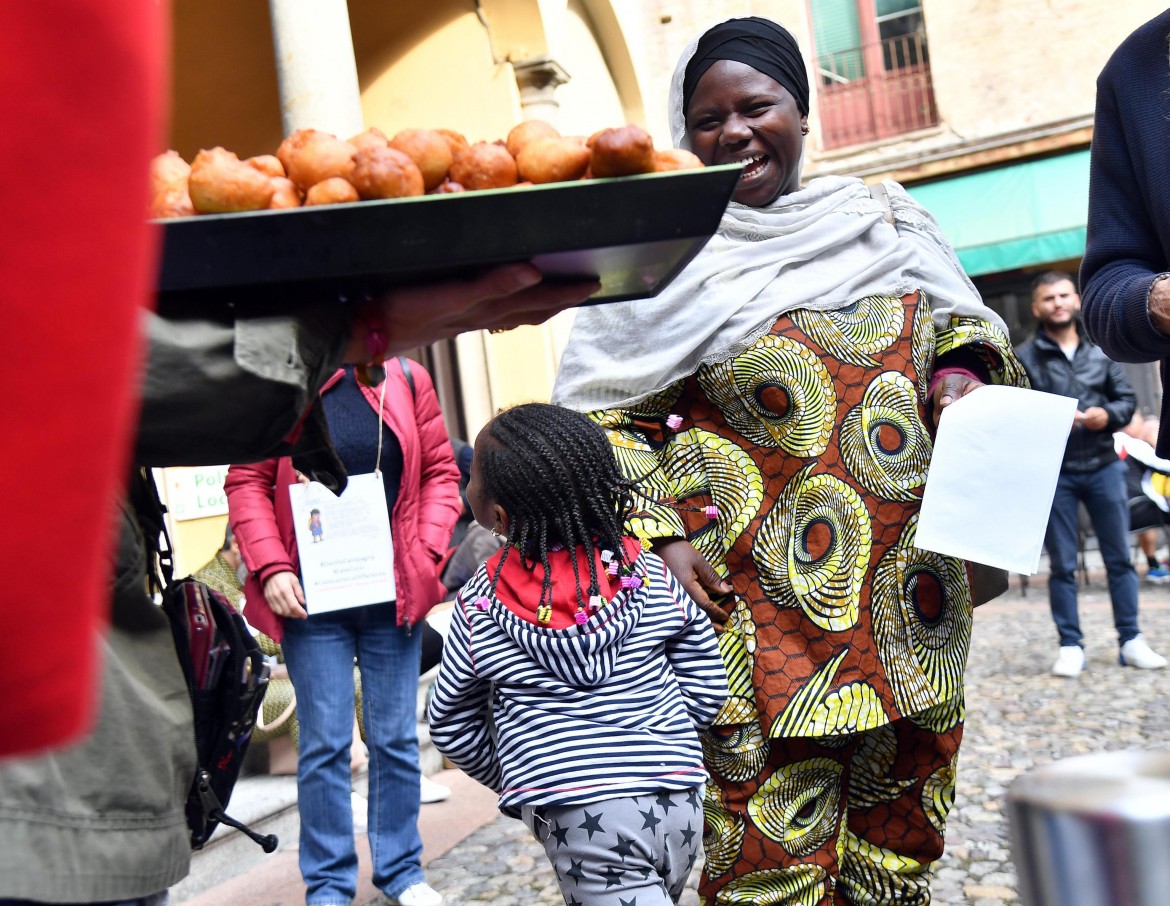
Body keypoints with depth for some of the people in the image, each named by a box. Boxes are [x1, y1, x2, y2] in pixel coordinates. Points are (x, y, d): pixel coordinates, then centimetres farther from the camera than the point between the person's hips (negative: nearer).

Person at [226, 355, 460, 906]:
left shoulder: (406, 380, 5)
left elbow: (440, 471, 7)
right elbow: (246, 482, -1)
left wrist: (426, 553, -5)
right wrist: (271, 568, -10)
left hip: (392, 591, 2)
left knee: (395, 737, 10)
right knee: (324, 742, 4)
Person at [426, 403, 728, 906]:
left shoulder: (480, 606, -5)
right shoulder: (650, 575, -1)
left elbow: (451, 727, 6)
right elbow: (706, 687, 4)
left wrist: (511, 781, 23)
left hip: (582, 822, -4)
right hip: (679, 803, 4)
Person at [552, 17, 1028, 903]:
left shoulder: (885, 222, 11)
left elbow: (962, 325, 23)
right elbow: (605, 418, 0)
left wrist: (962, 377, 0)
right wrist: (658, 537, -11)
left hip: (914, 607, 5)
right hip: (760, 613, -4)